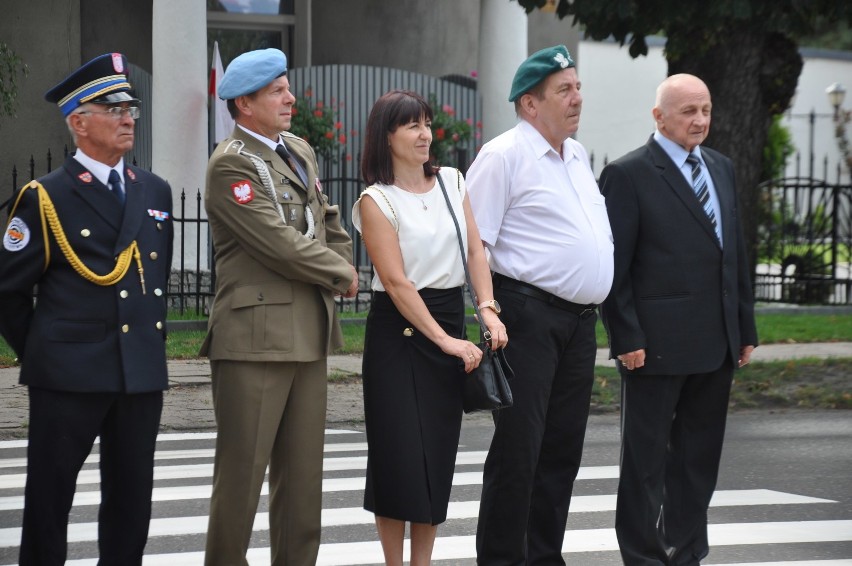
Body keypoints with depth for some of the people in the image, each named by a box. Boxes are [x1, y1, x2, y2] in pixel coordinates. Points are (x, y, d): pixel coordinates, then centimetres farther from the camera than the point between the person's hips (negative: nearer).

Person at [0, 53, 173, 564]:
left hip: (143, 374, 5)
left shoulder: (155, 192, 12)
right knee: (49, 499, 3)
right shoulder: (45, 199, -5)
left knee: (132, 501, 9)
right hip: (69, 378, -5)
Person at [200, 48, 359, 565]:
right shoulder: (231, 164, -11)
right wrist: (341, 275, -4)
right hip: (256, 337, -8)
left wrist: (345, 266, 9)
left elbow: (328, 220, 28)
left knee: (304, 471, 10)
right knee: (243, 470, -4)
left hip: (309, 335, 8)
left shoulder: (300, 151, 17)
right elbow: (279, 244, -17)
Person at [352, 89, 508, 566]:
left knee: (439, 455, 6)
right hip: (399, 331, -5)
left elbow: (475, 250, 3)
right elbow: (397, 281, -14)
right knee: (399, 454, -4)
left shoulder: (451, 182, 8)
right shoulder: (376, 200, -8)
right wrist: (444, 340, -19)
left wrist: (488, 308, -13)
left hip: (450, 323, 5)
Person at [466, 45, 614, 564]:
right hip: (529, 319, -8)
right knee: (518, 448, -5)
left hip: (580, 321, 8)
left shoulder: (578, 156, 17)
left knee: (563, 447, 11)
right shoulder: (504, 156, -8)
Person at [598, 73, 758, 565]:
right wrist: (627, 338, -14)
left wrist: (746, 329, 12)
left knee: (699, 456, 12)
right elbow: (615, 265, -10)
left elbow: (736, 253, 16)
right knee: (647, 458, 3)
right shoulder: (629, 174, -7)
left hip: (716, 343, 7)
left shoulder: (721, 169, 14)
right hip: (658, 342, -7)